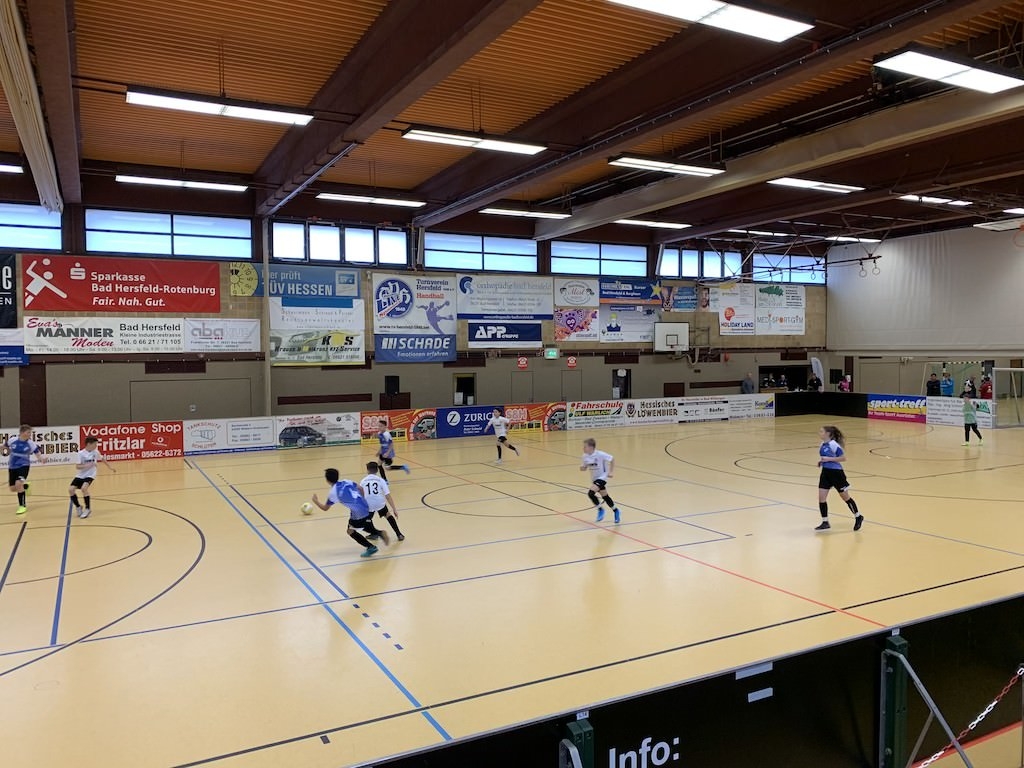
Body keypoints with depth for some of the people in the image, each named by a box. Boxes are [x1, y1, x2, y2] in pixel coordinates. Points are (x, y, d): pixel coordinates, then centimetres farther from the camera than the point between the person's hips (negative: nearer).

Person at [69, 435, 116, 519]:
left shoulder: (96, 452, -4)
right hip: (80, 475, 1)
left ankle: (88, 509, -9)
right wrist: (87, 465, -29)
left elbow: (102, 459, 16)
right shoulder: (81, 453, -12)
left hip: (90, 475, -1)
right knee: (70, 489, -15)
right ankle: (78, 507, 11)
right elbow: (77, 466, -15)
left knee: (84, 488, -27)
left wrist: (110, 468, 23)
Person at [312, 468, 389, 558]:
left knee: (351, 531, 15)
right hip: (366, 507, 7)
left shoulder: (333, 493, -10)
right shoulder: (346, 482, 5)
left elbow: (325, 508, 4)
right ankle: (379, 533, 16)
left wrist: (316, 501, 23)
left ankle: (371, 547, 9)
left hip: (358, 514, -7)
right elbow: (360, 488, 14)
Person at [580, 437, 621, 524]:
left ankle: (600, 510, -2)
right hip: (594, 478, 7)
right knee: (604, 496, 16)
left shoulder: (600, 454, -23)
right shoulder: (585, 456, -5)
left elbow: (612, 459, -13)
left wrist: (611, 472, -13)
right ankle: (616, 511, 35)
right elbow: (585, 467, 9)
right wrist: (582, 467, -15)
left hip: (602, 477, -7)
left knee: (590, 493, -22)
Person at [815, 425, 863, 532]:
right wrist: (821, 461, 4)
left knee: (845, 497, 8)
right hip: (825, 472, 7)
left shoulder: (833, 444, -18)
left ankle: (858, 517, 29)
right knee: (821, 498, 0)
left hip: (836, 473, -7)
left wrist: (828, 459, -23)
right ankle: (825, 523, 8)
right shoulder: (823, 444, 6)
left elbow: (843, 458, -17)